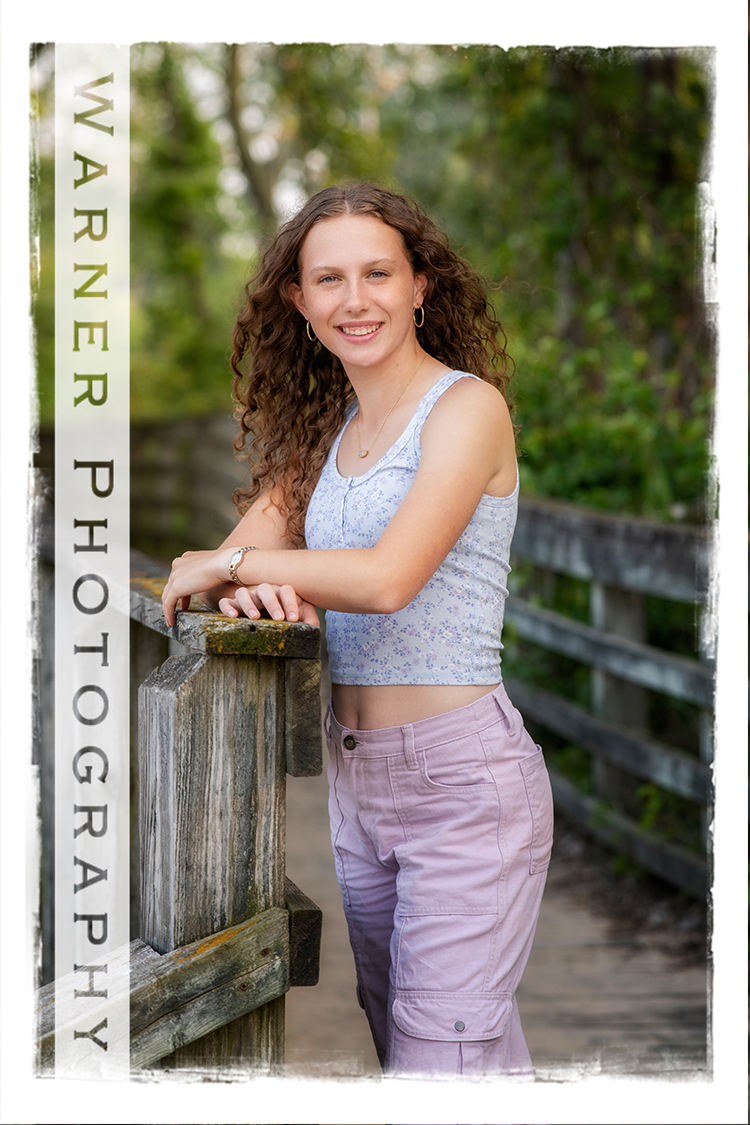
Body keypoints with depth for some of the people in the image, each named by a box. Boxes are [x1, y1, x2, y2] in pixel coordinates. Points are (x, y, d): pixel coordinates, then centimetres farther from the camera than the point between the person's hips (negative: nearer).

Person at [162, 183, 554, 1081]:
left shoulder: (467, 406, -9)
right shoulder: (329, 427, 15)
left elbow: (388, 576, -22)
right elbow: (245, 549, 11)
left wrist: (226, 565, -10)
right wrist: (251, 586, -13)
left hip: (462, 771, -8)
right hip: (356, 779, 8)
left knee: (441, 1060, -8)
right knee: (397, 1040, 14)